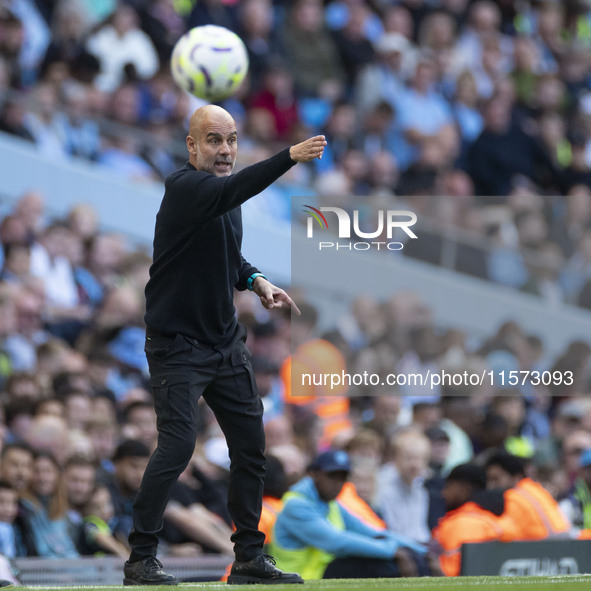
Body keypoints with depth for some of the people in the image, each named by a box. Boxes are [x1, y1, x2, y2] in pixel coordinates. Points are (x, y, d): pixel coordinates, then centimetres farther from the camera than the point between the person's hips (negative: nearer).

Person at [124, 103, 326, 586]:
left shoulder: (221, 186, 9)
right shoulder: (186, 188, -17)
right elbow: (234, 191, -39)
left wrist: (255, 281, 2)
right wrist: (290, 156, -52)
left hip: (226, 342, 9)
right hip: (177, 343, -9)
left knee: (250, 445, 7)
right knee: (178, 445, -16)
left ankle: (249, 559, 16)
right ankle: (141, 559, -6)